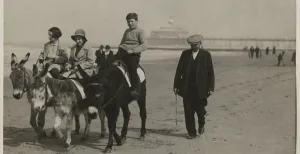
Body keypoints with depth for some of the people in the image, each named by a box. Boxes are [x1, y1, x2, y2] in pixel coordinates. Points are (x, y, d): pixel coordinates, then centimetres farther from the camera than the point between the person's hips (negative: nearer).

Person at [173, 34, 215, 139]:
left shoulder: (206, 55, 1)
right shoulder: (185, 54, 6)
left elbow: (211, 72, 1)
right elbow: (179, 70, 7)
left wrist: (210, 87, -6)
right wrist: (176, 85, 3)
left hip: (200, 88, -2)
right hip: (187, 87, 2)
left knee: (199, 109, 3)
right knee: (188, 111, 2)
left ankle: (201, 124, 35)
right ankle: (191, 132, 13)